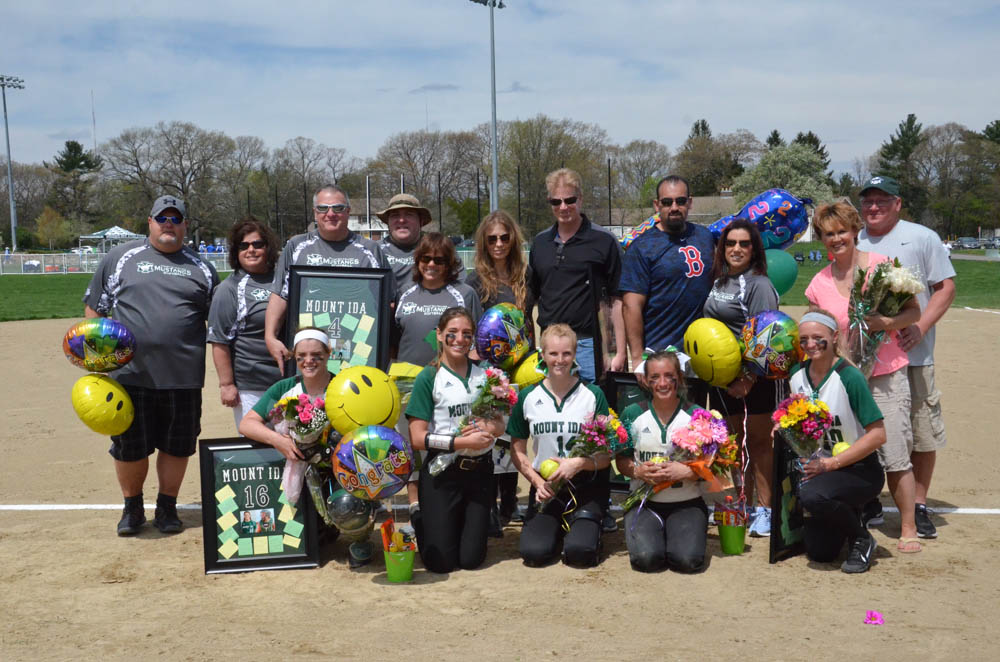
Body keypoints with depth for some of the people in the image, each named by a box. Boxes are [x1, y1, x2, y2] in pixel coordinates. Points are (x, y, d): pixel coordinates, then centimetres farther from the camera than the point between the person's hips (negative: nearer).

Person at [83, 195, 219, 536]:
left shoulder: (201, 268, 10)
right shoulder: (120, 258, 7)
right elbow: (93, 308, 8)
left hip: (182, 377, 1)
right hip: (129, 375, -1)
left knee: (178, 446, 8)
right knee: (129, 446, 7)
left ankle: (167, 507, 26)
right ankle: (132, 508, 27)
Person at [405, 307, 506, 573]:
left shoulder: (484, 376, 8)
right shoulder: (429, 377, -7)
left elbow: (500, 424, 12)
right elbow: (417, 438, -12)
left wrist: (490, 427, -12)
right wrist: (464, 442, -18)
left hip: (479, 470, 4)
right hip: (442, 472, -4)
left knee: (471, 559, 5)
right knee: (441, 561, -1)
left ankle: (460, 523, 37)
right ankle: (421, 521, 29)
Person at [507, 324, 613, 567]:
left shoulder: (593, 395, -3)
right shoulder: (527, 397, 2)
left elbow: (607, 454, -3)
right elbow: (518, 450, 8)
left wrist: (578, 463, -22)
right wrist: (537, 481, -8)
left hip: (587, 486, -2)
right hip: (546, 487, 2)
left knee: (579, 552, -22)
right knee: (533, 552, -17)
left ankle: (586, 527, 14)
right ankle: (559, 527, 16)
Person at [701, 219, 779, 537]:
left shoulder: (759, 284, -9)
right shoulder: (719, 281, 12)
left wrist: (748, 378, -19)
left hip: (755, 377, -7)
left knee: (759, 441, 2)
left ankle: (763, 509, 9)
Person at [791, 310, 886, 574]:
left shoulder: (849, 377, -19)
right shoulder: (797, 376, 0)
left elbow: (878, 434, -20)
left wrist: (832, 463, -22)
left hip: (860, 470, -6)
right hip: (821, 468, 6)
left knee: (812, 495, -36)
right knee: (819, 553, 1)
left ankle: (861, 539, -6)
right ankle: (850, 513, 32)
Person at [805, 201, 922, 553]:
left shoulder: (882, 265, -3)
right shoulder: (819, 283, 6)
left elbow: (914, 311, -2)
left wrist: (886, 323, -19)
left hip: (886, 375, -3)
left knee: (895, 456, -4)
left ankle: (908, 529, 8)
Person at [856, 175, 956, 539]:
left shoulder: (922, 237, 1)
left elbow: (946, 287, -2)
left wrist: (919, 328, -15)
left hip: (913, 356, -2)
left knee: (922, 434, 2)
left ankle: (919, 505, 17)